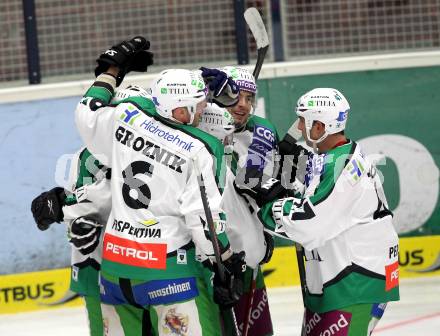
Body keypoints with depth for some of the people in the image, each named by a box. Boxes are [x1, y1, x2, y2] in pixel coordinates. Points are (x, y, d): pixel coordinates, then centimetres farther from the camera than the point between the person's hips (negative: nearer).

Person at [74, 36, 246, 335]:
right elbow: (204, 218, -13)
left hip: (114, 258, 6)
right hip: (167, 266, -6)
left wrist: (112, 69, 30)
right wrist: (229, 263, -2)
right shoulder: (198, 151, -13)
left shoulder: (127, 117, -1)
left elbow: (88, 114, 20)